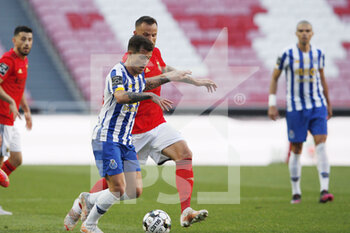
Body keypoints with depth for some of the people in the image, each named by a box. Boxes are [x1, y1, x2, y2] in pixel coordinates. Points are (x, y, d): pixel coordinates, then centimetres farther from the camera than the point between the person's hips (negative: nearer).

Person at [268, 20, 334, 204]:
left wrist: (328, 103, 24)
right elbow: (274, 78, 3)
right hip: (296, 108, -2)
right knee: (296, 150, 2)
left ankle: (324, 190, -18)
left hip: (318, 106, 2)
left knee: (321, 145, -13)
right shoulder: (287, 54, -6)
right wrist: (272, 104, -3)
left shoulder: (318, 54, 4)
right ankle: (296, 192, 16)